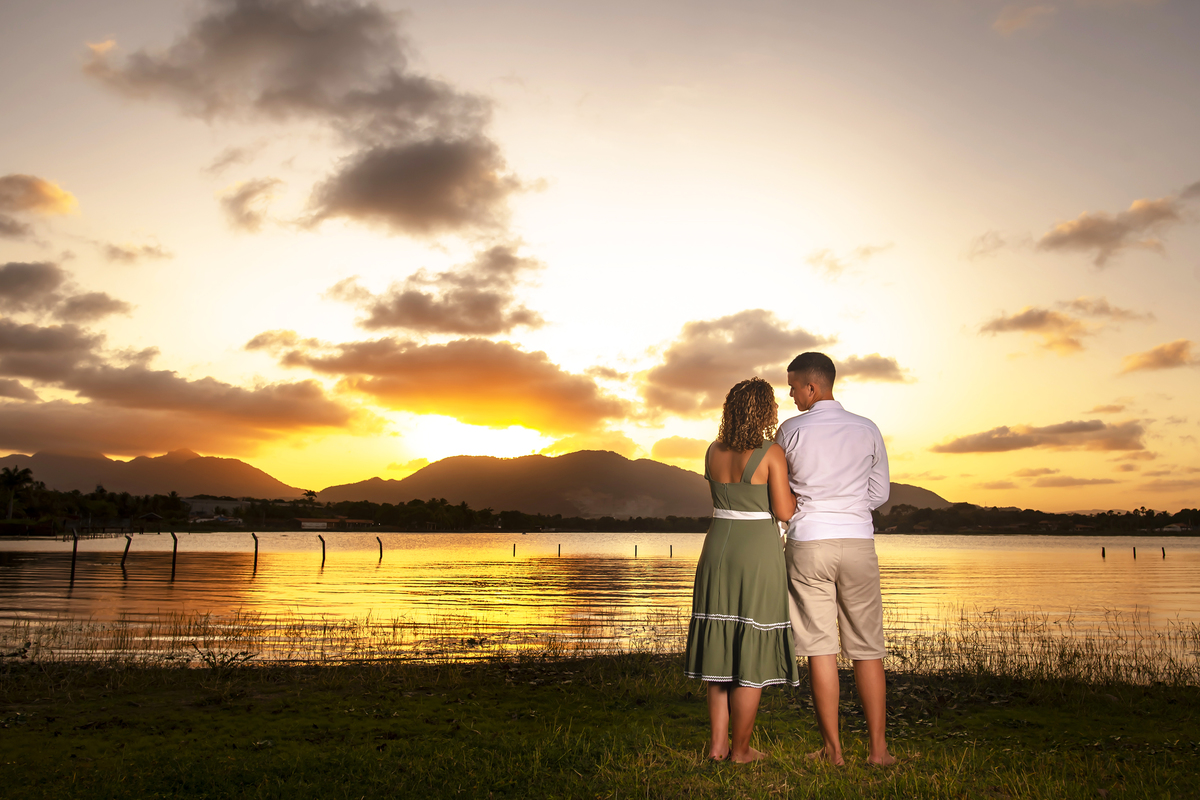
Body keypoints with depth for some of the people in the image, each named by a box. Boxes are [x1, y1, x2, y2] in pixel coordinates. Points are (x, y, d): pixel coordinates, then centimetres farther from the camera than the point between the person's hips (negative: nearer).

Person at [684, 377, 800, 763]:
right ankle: (741, 749, 12)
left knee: (722, 648, 14)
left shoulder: (713, 451, 5)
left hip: (718, 551, 5)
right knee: (752, 655, 4)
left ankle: (718, 742, 18)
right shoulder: (772, 453, -11)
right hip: (758, 555, -5)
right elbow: (784, 511, -13)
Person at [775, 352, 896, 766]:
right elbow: (880, 493, 11)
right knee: (867, 649, 9)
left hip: (808, 543, -2)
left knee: (820, 647, 4)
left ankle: (833, 749, 10)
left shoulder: (791, 430, -3)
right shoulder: (867, 429, 5)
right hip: (858, 541, 2)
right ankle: (878, 748, 12)